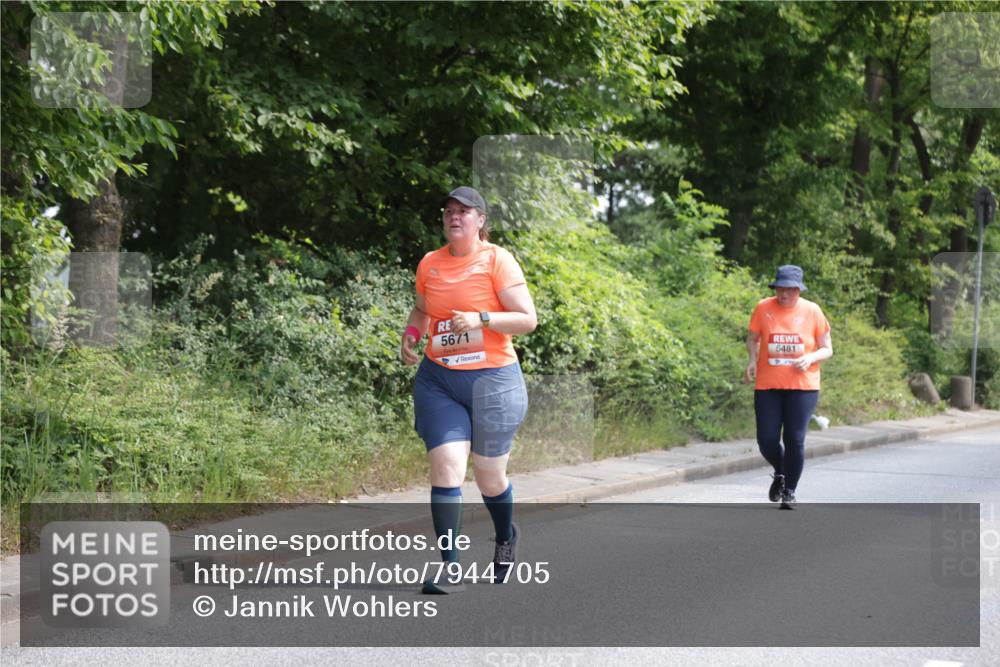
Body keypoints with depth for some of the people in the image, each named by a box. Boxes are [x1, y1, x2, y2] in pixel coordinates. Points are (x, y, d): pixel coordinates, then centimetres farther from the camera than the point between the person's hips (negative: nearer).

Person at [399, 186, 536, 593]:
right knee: (446, 466, -14)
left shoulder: (496, 260, -7)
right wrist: (410, 334, 4)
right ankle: (450, 568, -10)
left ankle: (506, 538, 41)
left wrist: (481, 319, -23)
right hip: (438, 380, 3)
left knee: (489, 477, 9)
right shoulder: (429, 264, 7)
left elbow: (528, 320, -10)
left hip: (492, 380, -3)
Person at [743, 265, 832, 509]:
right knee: (767, 439, -2)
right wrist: (753, 360, -6)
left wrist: (810, 358, -15)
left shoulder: (812, 311, 0)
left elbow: (827, 349, 6)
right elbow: (752, 338, 14)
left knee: (794, 439, -3)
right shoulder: (763, 308, 1)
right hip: (767, 386, 1)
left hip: (802, 386, -1)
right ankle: (780, 473, 30)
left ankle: (790, 491, 14)